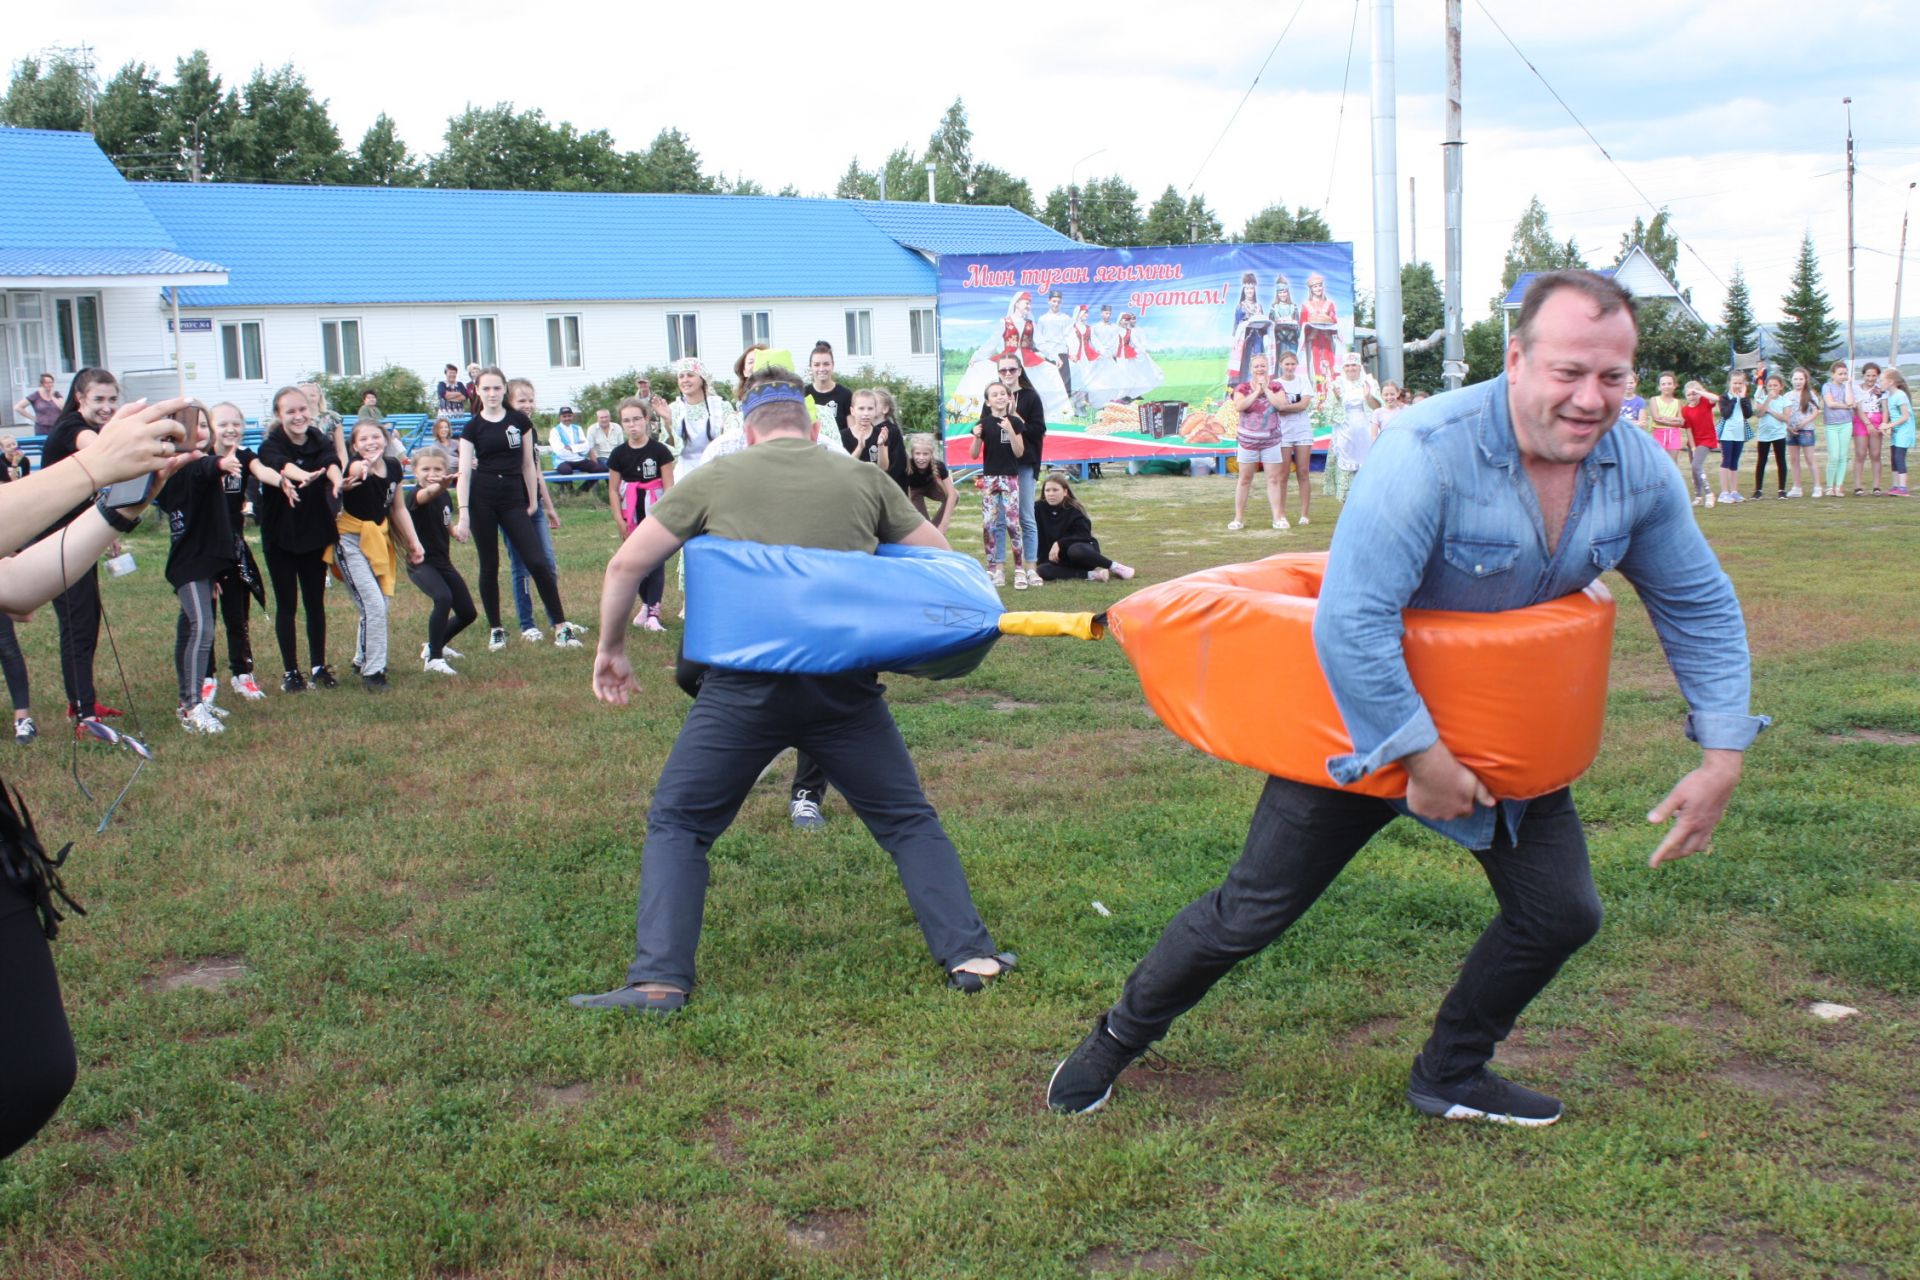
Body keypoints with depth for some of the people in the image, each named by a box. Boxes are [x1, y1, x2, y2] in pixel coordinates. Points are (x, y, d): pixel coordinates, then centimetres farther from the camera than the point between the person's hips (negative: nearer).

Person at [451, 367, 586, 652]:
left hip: (513, 498, 1)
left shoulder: (519, 421, 5)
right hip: (482, 500, 0)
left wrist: (533, 502, 6)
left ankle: (561, 626, -4)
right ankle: (496, 629, 16)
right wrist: (463, 514, -10)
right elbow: (464, 471, -3)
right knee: (489, 566, 5)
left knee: (537, 562, -7)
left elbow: (528, 464, 9)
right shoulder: (473, 427, 2)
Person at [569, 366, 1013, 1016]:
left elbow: (626, 565, 8)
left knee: (677, 823, 14)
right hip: (844, 685, 1)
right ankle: (968, 953, 15)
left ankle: (658, 980, 5)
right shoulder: (865, 480, 13)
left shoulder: (715, 479, 10)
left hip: (745, 685, -1)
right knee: (909, 821, 17)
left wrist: (610, 649, 21)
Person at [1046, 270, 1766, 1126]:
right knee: (1251, 913, 3)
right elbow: (1350, 622, -36)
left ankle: (1450, 1077, 28)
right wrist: (1423, 759, -29)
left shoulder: (1639, 470, -13)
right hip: (1366, 720, -5)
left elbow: (1701, 609, 1)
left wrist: (1723, 756, -6)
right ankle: (1122, 1035, 28)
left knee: (1561, 913, 4)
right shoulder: (1431, 453, -33)